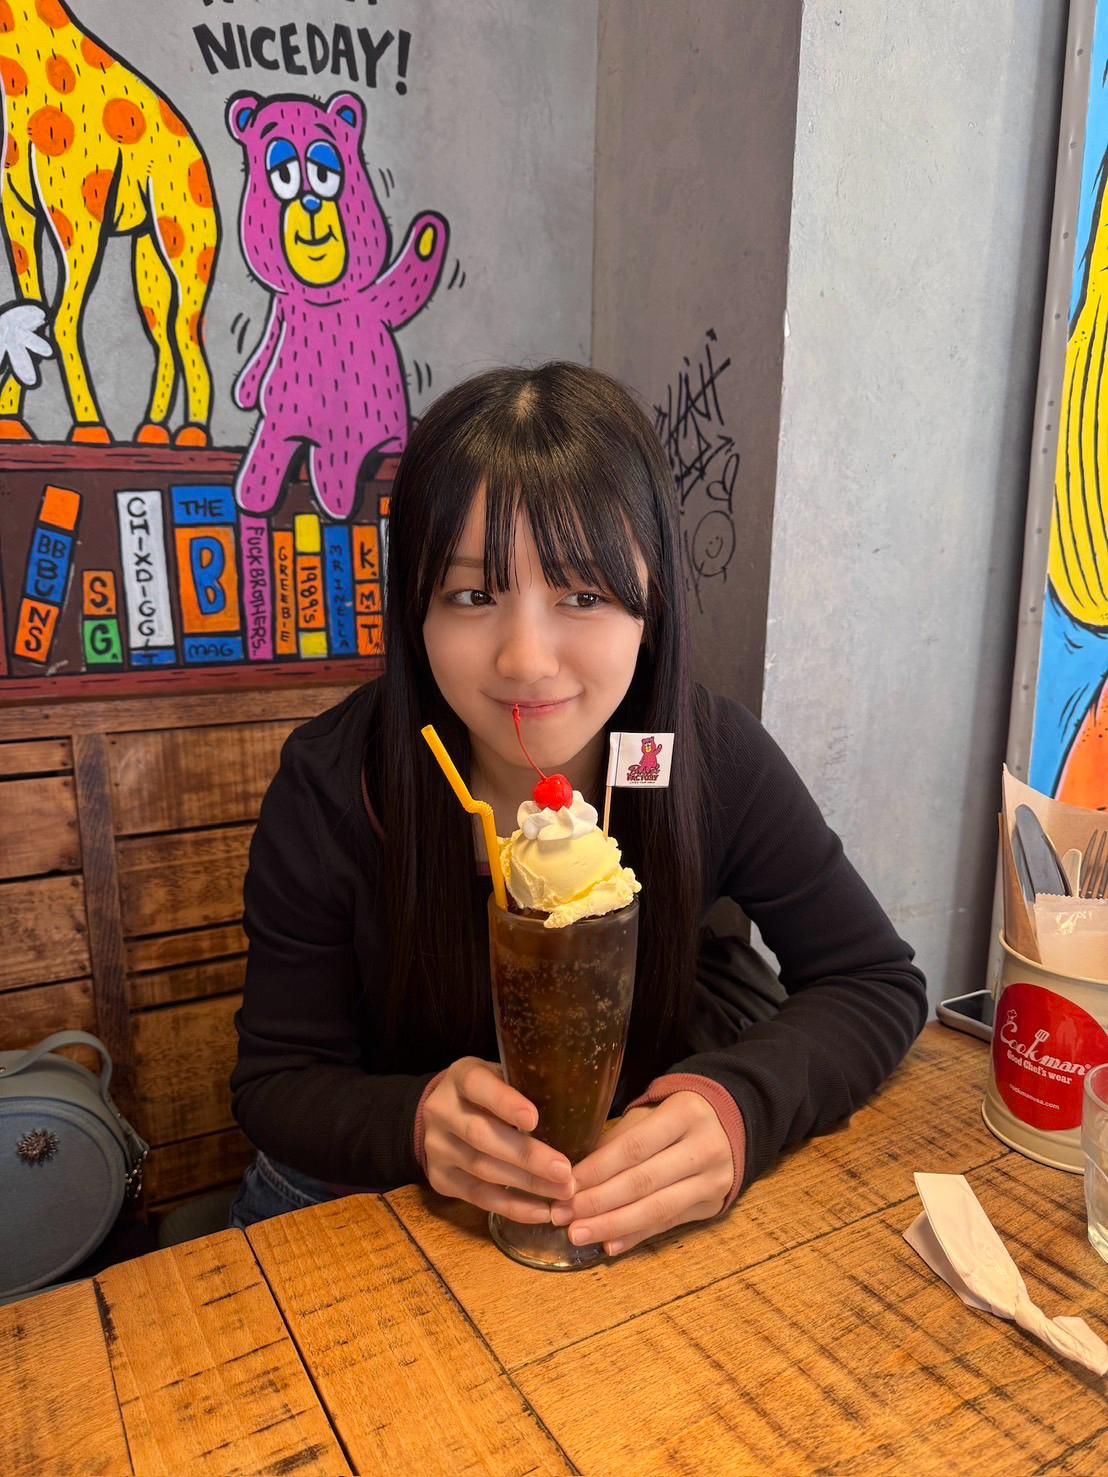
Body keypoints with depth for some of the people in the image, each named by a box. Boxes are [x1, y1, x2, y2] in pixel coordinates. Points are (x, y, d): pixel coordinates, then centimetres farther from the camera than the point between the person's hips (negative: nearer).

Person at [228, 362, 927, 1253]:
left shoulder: (717, 755, -17)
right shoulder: (330, 787, -20)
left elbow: (878, 982, -9)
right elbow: (278, 1081, -12)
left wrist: (740, 1106, -29)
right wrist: (415, 1122, -33)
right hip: (388, 1188, -1)